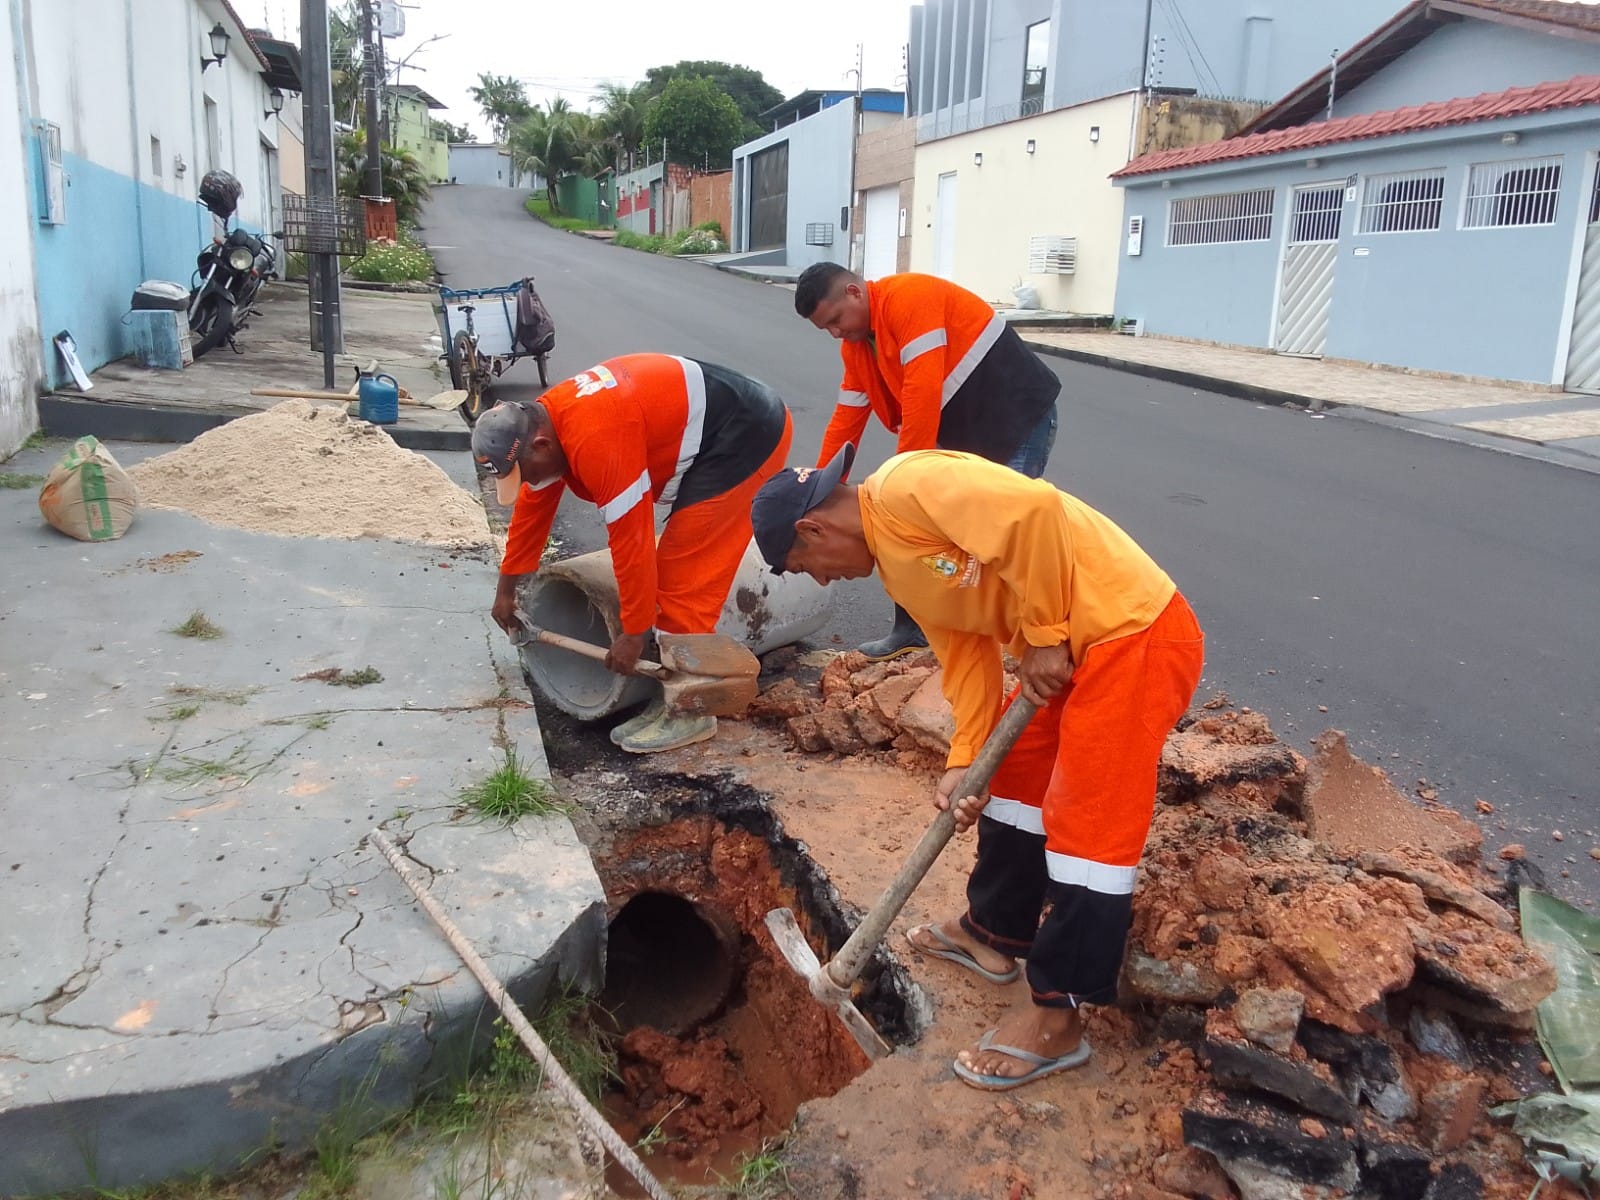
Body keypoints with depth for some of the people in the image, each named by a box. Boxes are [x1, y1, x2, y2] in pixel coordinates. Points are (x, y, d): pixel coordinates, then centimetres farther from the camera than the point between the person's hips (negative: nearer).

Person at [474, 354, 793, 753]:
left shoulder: (596, 440, -30)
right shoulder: (542, 422, 2)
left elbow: (631, 538, -25)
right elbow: (531, 510, 14)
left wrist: (634, 632, -15)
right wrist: (506, 590, 22)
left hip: (748, 434, -10)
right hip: (714, 436, 10)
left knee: (684, 573, -9)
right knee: (681, 567, 12)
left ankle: (689, 710, 1)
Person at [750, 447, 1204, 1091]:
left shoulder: (905, 487, -18)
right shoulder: (896, 563, 12)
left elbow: (1034, 512, -30)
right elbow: (967, 652, 12)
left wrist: (1041, 636, -19)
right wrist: (964, 761, 2)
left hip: (1135, 632, -10)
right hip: (1073, 648, 10)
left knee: (1087, 827, -3)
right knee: (1013, 782, 21)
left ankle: (1055, 1018, 10)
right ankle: (993, 932, 40)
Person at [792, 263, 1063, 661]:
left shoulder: (907, 298, -21)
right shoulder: (855, 345, 8)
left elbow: (922, 393, -27)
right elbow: (847, 419, 12)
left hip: (1017, 418, -9)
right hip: (958, 433, 9)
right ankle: (912, 629, 18)